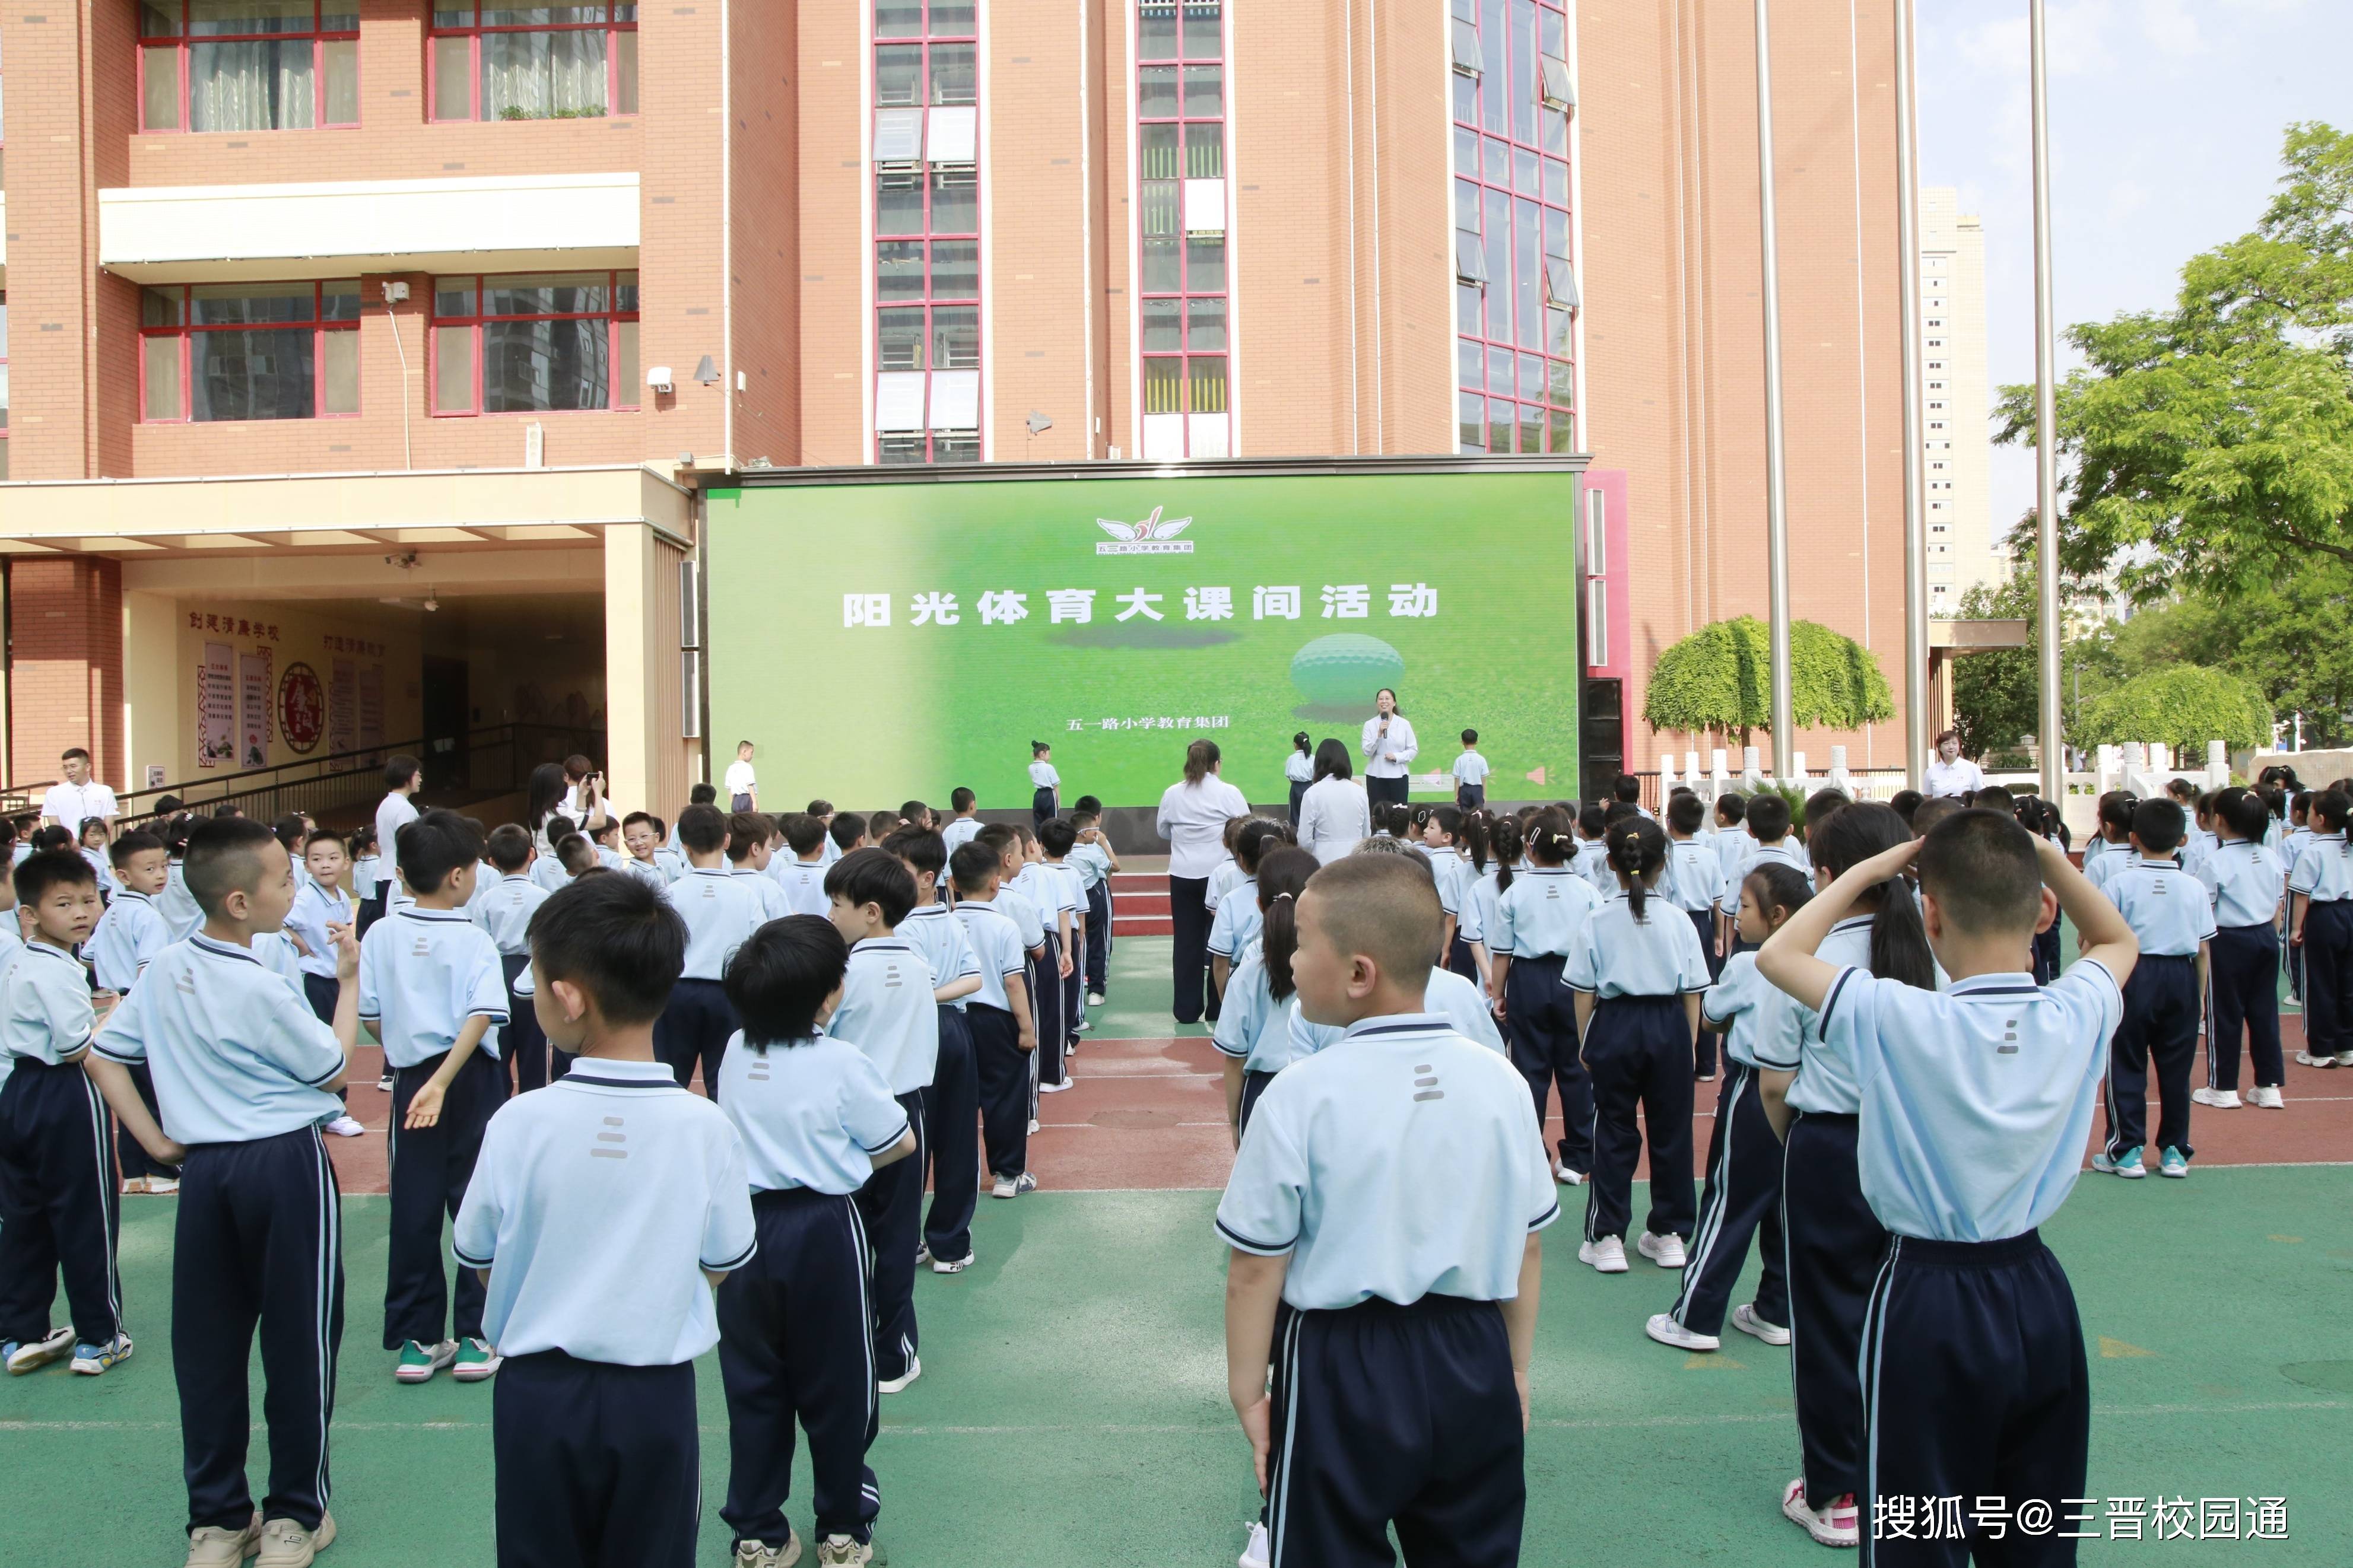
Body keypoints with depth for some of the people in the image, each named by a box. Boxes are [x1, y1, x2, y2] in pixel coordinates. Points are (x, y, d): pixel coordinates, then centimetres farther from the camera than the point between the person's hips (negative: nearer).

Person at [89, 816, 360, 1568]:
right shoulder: (259, 990, -17)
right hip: (285, 1167, -6)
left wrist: (156, 1139, 10)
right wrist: (349, 979, 2)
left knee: (206, 1344, 12)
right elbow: (334, 1070, -5)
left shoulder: (162, 970, 2)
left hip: (203, 1168, 6)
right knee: (298, 1339, 7)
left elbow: (101, 1057, 10)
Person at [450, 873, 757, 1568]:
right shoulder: (705, 1126, -15)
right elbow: (724, 1264, -3)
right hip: (655, 1397, 0)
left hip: (539, 1391, 0)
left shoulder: (521, 1121, -17)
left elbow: (479, 1263, -4)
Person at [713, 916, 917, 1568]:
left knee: (754, 1384, 14)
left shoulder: (736, 1052, -1)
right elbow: (901, 1142, -5)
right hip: (821, 1229, -4)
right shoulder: (842, 1062, -15)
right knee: (835, 1385, 11)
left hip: (745, 1226, 4)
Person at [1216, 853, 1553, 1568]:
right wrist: (1516, 1371, 15)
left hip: (1342, 1372, -3)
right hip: (1475, 1369, 4)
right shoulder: (1499, 1080, -6)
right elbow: (1527, 1247, 2)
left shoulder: (1300, 1095, -18)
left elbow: (1256, 1267, -13)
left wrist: (1248, 1391, 0)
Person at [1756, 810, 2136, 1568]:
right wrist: (2047, 856, 6)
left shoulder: (1899, 1019, -22)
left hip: (1930, 1305, -5)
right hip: (2040, 1299, 5)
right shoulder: (2077, 1015, -8)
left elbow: (1776, 955, -7)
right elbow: (2119, 942, 16)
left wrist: (1866, 873, -2)